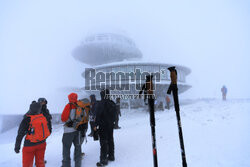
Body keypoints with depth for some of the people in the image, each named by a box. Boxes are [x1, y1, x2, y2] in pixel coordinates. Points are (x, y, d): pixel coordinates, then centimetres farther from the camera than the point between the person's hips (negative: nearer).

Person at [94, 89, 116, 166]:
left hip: (103, 126, -7)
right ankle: (111, 156, 29)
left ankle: (103, 160, 4)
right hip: (111, 125, 8)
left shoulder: (101, 103, -17)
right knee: (110, 140, 17)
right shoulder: (112, 103, 6)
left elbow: (98, 115, -18)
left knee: (103, 142, -2)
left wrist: (96, 125, -13)